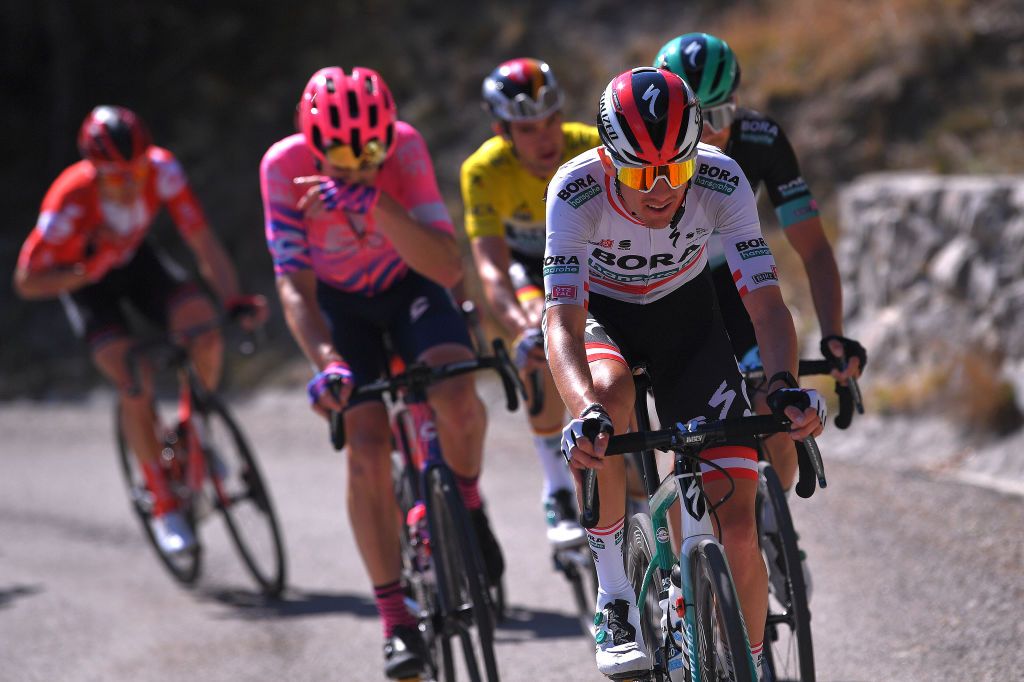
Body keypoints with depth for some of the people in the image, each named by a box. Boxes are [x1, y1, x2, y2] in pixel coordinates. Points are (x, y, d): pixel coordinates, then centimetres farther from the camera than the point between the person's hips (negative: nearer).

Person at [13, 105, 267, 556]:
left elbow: (203, 241, -28)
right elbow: (27, 283, -26)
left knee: (205, 332, -23)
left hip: (136, 259, 3)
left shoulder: (162, 171, -30)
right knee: (135, 385, -20)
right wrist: (86, 271, -40)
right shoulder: (70, 203, -36)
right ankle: (163, 505, -3)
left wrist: (233, 300, -40)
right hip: (83, 278, -3)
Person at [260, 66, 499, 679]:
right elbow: (295, 286, -25)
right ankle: (396, 621, -3)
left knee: (455, 397, -30)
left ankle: (467, 504, 3)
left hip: (408, 283, 0)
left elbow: (449, 267, -37)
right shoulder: (286, 165, -29)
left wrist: (373, 201, -50)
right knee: (368, 448, -15)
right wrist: (326, 361, -42)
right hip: (340, 300, 1)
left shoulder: (405, 146, -30)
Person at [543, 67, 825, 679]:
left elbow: (766, 303, -30)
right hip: (601, 313, -1)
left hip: (685, 314, 1)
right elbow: (563, 323, -38)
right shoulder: (577, 189, -32)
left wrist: (785, 385, -50)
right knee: (610, 393, -39)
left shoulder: (722, 182, -29)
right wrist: (586, 413, -57)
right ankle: (615, 599, -22)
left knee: (737, 526, -12)